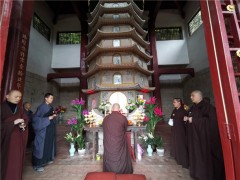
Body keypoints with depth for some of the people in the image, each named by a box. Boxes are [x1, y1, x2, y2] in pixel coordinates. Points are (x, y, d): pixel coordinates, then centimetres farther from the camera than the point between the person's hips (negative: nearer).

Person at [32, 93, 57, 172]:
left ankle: (47, 159, 33)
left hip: (50, 128, 8)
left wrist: (53, 115, -3)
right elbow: (35, 117, -18)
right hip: (43, 129, -8)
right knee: (41, 145, 1)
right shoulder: (41, 107, -16)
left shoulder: (50, 107, 7)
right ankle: (37, 164, 15)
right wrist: (48, 118, -24)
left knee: (49, 143, 17)